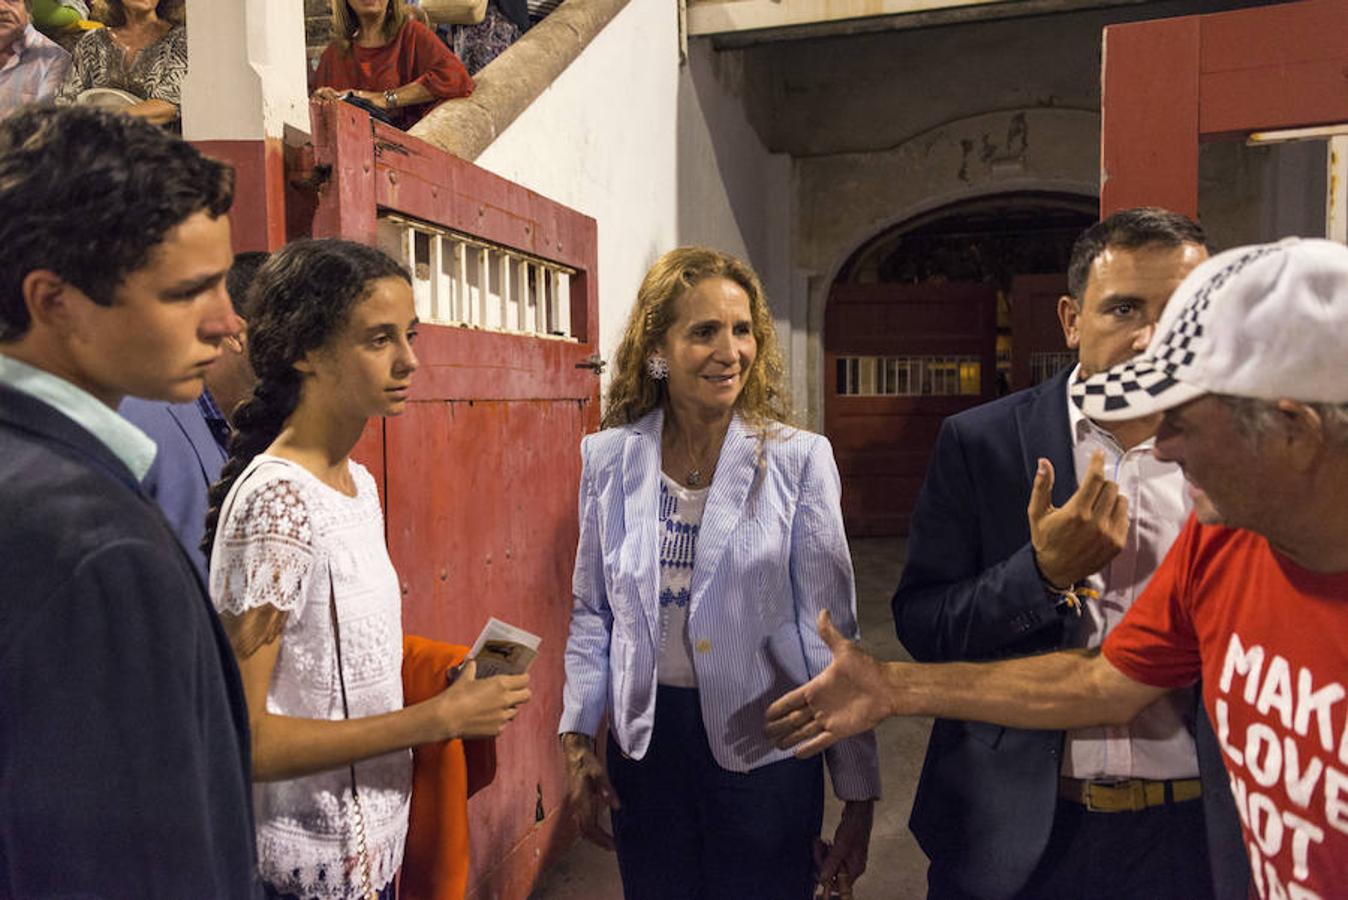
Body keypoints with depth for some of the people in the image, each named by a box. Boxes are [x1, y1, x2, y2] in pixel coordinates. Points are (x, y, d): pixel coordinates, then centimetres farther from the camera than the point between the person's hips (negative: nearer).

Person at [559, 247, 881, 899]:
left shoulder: (798, 460, -11)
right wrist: (577, 741, 3)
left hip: (764, 746, -2)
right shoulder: (608, 459, -3)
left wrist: (858, 793, -5)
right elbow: (592, 616, 7)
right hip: (645, 741, 3)